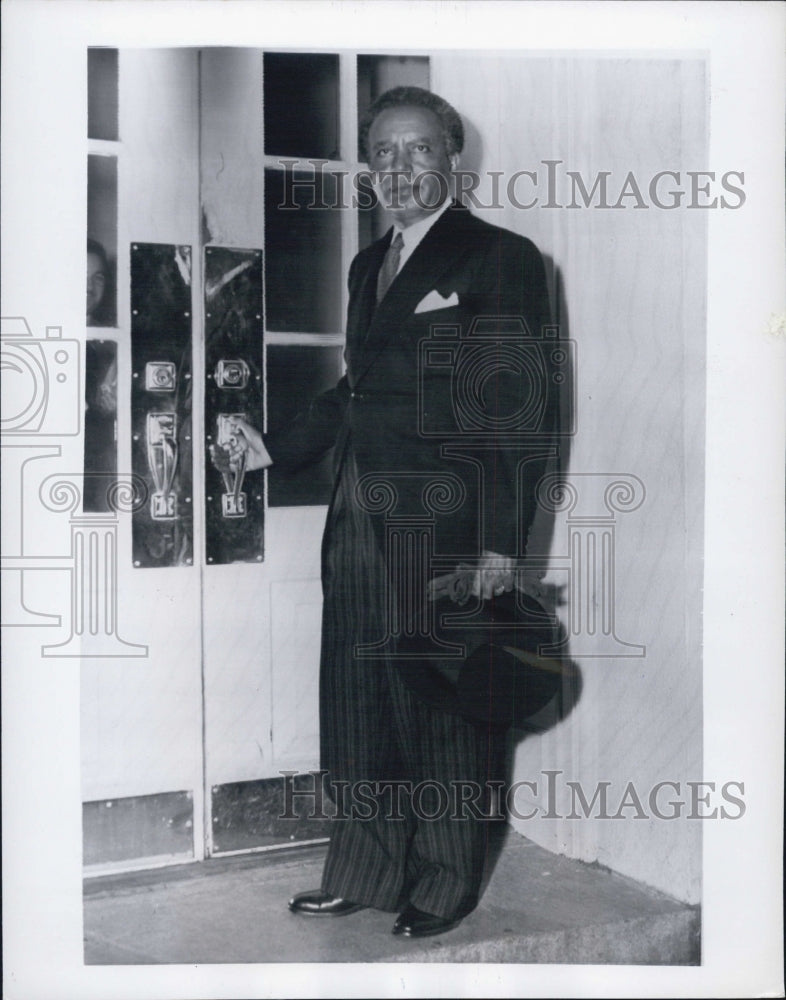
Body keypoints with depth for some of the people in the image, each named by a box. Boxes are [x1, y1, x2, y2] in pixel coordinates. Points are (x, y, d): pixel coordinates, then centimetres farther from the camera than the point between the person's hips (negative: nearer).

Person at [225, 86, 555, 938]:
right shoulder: (369, 266, 17)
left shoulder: (499, 259, -5)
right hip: (359, 527, 7)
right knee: (357, 705, 12)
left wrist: (502, 541, -15)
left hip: (444, 532, -7)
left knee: (444, 711, 4)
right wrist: (273, 448, 12)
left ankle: (444, 888, 21)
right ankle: (362, 874, 27)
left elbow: (523, 411, -10)